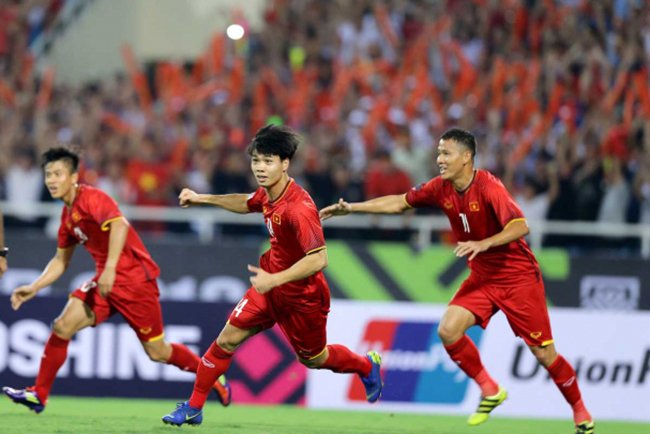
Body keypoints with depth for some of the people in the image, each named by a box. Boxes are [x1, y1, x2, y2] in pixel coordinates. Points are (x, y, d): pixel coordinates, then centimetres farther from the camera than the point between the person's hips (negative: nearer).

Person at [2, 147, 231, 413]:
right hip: (106, 282, 8)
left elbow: (119, 224, -33)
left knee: (157, 352, 1)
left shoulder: (91, 199, -15)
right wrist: (33, 288, 12)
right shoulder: (68, 214, 12)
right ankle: (38, 395, -6)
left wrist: (110, 269, -40)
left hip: (135, 280, -8)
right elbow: (61, 260, 22)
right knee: (63, 326, -11)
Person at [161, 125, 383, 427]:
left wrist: (274, 279, -37)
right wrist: (203, 199, 16)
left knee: (313, 359, 15)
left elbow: (318, 259, -35)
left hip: (301, 295, -7)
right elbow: (246, 204, 19)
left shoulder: (299, 208, -32)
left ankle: (367, 365, 44)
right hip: (271, 283, 7)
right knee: (227, 339, -1)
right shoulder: (268, 193, -6)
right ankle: (193, 408, 8)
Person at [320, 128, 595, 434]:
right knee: (448, 330, -15)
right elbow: (399, 202, 9)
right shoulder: (441, 188, -3)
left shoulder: (488, 187, -23)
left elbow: (520, 227, -33)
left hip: (518, 277, -6)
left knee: (544, 353, -6)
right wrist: (350, 208, 5)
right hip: (482, 277, 6)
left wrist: (483, 244, -45)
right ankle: (490, 391, 4)